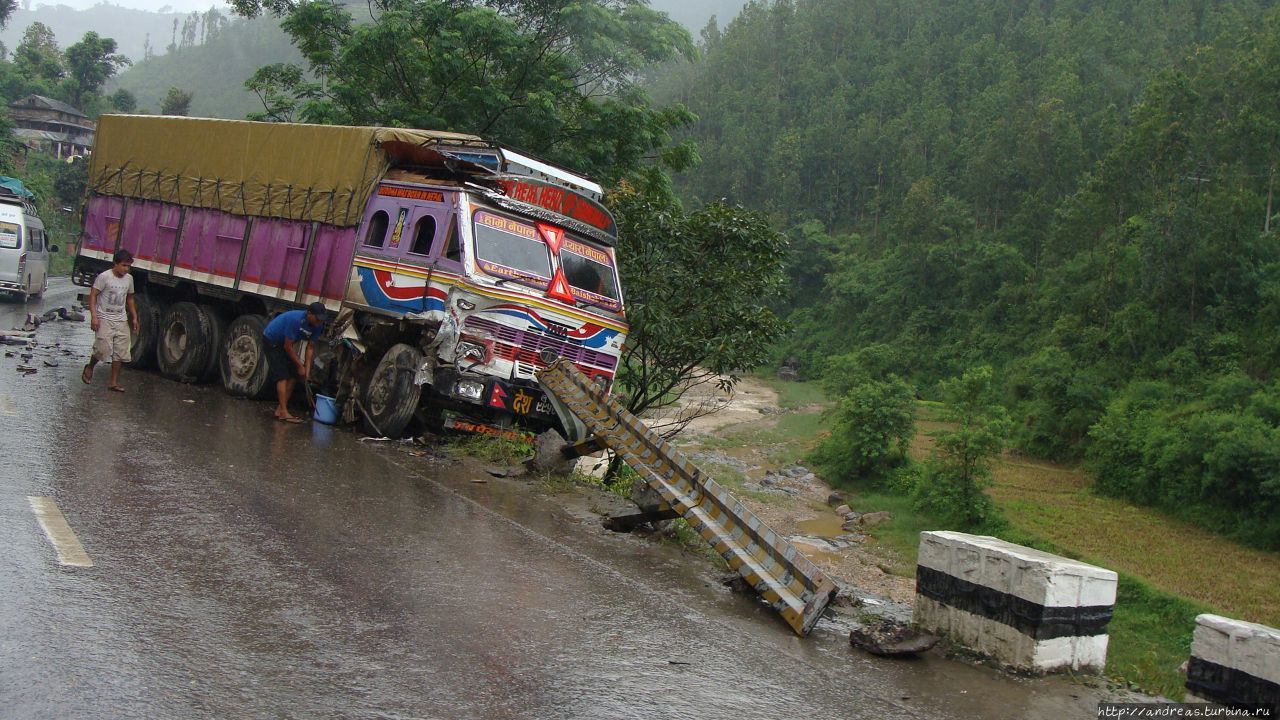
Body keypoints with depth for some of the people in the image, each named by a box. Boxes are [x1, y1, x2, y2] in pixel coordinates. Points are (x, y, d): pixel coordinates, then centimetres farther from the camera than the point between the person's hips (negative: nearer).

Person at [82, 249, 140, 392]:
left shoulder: (129, 279, 8)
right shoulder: (104, 277, -10)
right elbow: (93, 295, -10)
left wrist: (134, 317, 15)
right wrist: (94, 316, -18)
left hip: (121, 321, 5)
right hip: (104, 319, -5)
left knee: (121, 352, -1)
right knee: (103, 349, -13)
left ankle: (114, 382, 6)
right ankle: (90, 368, 17)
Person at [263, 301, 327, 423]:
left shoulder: (318, 325, -14)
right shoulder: (296, 319, -36)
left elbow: (310, 347, -7)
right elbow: (288, 346, -28)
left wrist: (307, 369, -13)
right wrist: (300, 365, -20)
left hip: (284, 342, 8)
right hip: (271, 341, -8)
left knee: (293, 376, 3)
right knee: (282, 377, -15)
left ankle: (280, 409, 10)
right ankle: (284, 413, -16)